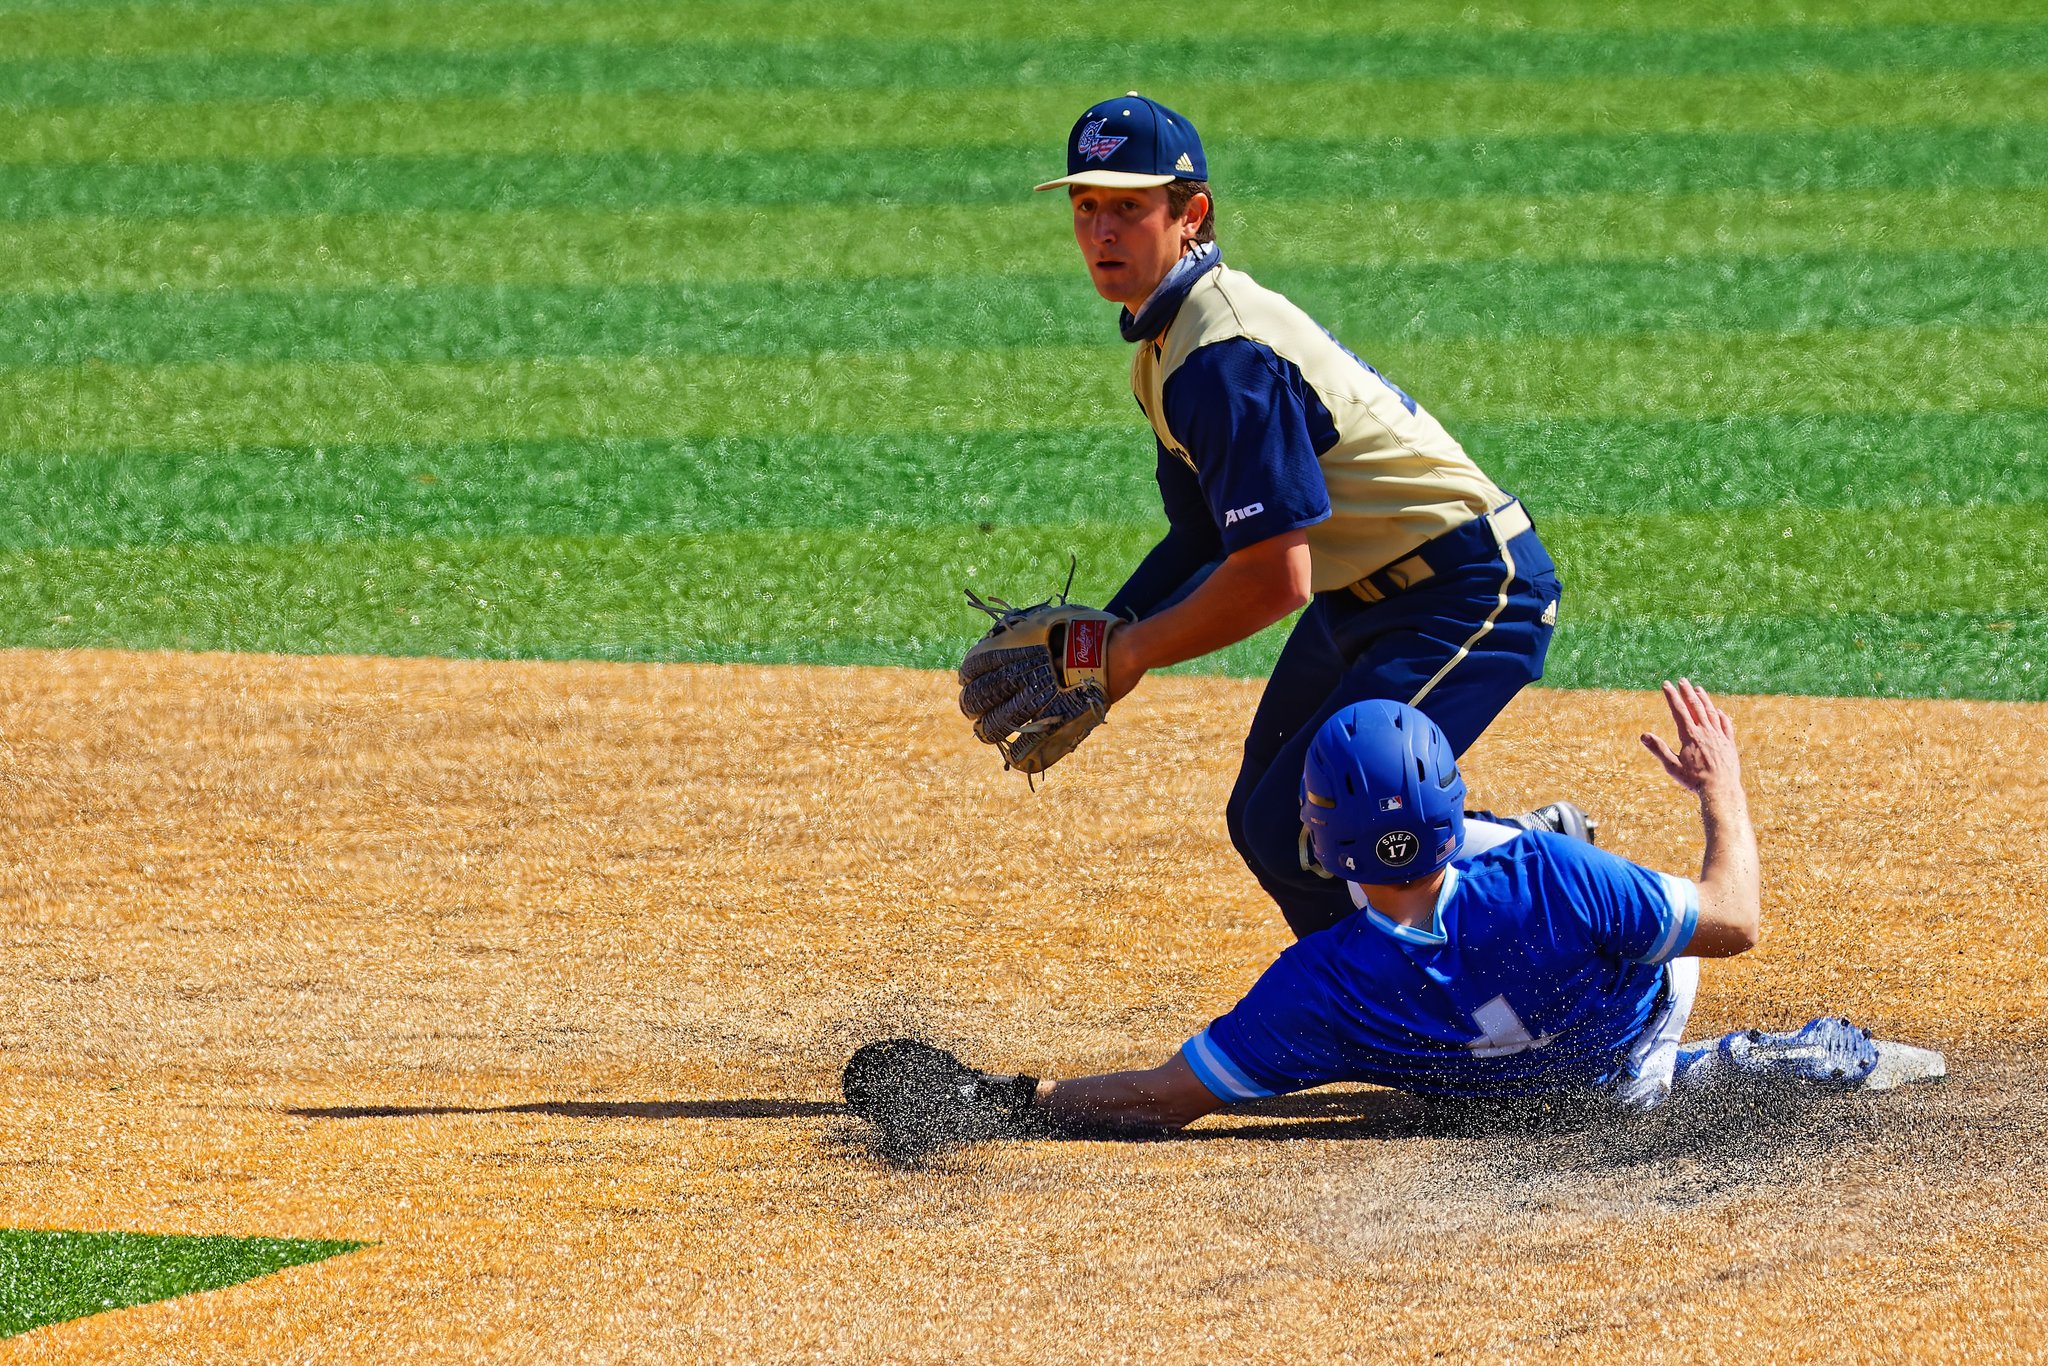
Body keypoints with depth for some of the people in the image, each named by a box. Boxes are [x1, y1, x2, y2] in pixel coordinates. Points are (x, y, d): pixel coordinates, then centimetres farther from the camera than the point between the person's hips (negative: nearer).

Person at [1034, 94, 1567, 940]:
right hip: (1362, 598, 11)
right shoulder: (1164, 343, 7)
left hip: (1467, 597, -11)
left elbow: (1272, 579, -29)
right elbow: (1204, 537, 15)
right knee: (1264, 825, 16)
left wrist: (1129, 654, -16)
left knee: (1295, 830, -18)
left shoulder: (1225, 358, -25)